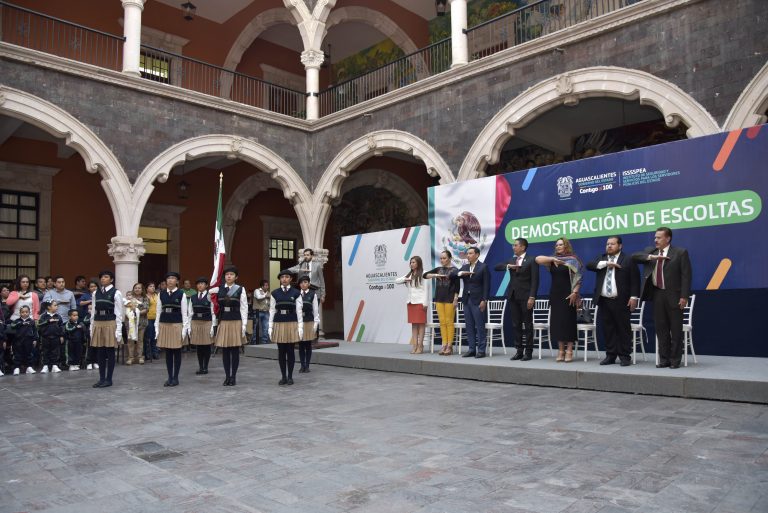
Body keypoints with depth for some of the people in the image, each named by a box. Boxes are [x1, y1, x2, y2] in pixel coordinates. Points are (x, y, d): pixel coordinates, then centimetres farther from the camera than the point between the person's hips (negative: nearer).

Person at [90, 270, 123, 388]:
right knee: (100, 353, 8)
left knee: (110, 353, 1)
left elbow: (119, 313, -6)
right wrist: (92, 327, 9)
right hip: (98, 324, 5)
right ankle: (101, 378, 17)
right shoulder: (96, 293, 10)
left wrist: (118, 330, -10)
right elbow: (93, 311, 12)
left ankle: (108, 379, 10)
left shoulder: (116, 293, -5)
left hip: (110, 324, -5)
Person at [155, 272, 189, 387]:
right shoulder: (161, 294, 7)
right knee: (168, 352, 8)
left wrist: (184, 329, -8)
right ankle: (169, 377, 17)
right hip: (164, 324, 3)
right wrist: (157, 328, 6)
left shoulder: (181, 294, -3)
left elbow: (184, 313, -3)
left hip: (177, 325, -3)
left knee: (176, 352, 3)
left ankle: (175, 378, 12)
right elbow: (159, 311, 10)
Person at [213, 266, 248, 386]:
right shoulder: (218, 290, 6)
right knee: (225, 351, 5)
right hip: (223, 322, 2)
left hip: (236, 322, -2)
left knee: (235, 351, 3)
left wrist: (244, 325, -7)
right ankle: (227, 376, 15)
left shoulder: (240, 290, 0)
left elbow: (244, 308, -3)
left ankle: (233, 377, 12)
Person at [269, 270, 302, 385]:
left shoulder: (296, 293, 1)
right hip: (279, 324, 1)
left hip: (292, 323, -1)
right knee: (281, 351, 5)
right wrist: (270, 327, 2)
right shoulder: (275, 293, 5)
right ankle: (283, 377, 15)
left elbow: (299, 311, 0)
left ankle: (290, 377, 13)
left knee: (290, 351, 3)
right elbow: (272, 310, 5)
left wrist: (300, 327, -4)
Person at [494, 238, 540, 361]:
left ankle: (528, 351, 8)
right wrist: (508, 266, -10)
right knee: (516, 324, 7)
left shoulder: (531, 260, -4)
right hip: (513, 296, 5)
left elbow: (535, 280, -10)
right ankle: (519, 350, 14)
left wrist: (532, 297, -17)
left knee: (527, 324, 2)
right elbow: (496, 267, 8)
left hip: (525, 297, -5)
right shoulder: (511, 260, 14)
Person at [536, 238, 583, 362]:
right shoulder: (552, 261, 11)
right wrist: (552, 259, -12)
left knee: (568, 321, -3)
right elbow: (538, 259, -3)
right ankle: (561, 350, 10)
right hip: (554, 295, 5)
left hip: (567, 295, -4)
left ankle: (569, 351, 1)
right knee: (557, 321, 4)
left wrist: (574, 292, -16)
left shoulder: (573, 260, -1)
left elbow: (578, 278, -6)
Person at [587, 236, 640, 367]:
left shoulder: (628, 260, 1)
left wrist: (634, 297, -12)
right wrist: (606, 263, -12)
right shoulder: (601, 259, 16)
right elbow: (589, 265, -1)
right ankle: (610, 355, 16)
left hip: (621, 301, -4)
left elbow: (635, 280, -3)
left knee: (623, 329, 1)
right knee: (608, 330, 8)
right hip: (603, 301, 4)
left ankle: (625, 356, 9)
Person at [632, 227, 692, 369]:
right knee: (661, 329, 8)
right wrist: (651, 257, -18)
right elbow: (634, 256, -3)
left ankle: (675, 360, 12)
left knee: (676, 330, 3)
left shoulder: (680, 252, -1)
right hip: (657, 295, 4)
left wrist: (684, 296, -13)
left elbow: (686, 276, -6)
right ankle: (664, 359, 16)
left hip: (673, 296, -4)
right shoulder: (650, 251, 12)